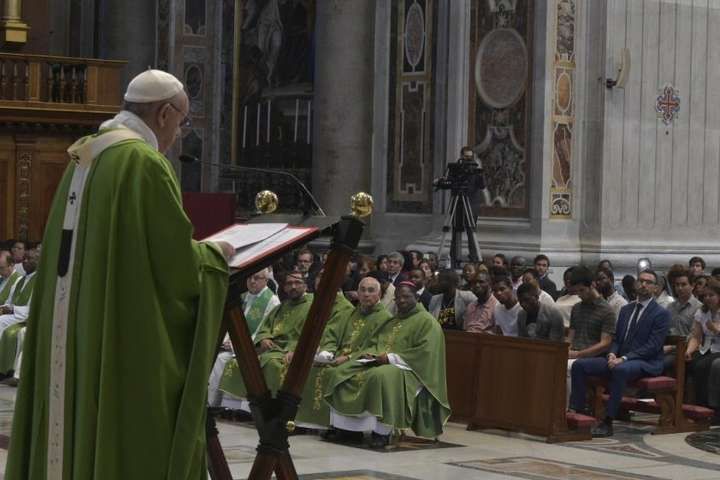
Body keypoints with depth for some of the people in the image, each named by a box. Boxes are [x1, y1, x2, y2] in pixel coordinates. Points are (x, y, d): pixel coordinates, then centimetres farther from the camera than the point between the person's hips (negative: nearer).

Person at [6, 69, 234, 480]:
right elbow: (176, 264, -14)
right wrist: (214, 254, 6)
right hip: (130, 345, -8)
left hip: (74, 338, 8)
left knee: (76, 424, 12)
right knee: (132, 440, -1)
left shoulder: (82, 157, 12)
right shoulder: (146, 163, -15)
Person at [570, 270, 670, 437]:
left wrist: (624, 358, -21)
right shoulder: (626, 309, 18)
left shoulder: (661, 314, -3)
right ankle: (577, 411, -14)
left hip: (646, 363, -7)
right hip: (619, 359, 7)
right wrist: (612, 354, -5)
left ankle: (608, 422, -38)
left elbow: (652, 346, -13)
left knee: (620, 370, -40)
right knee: (579, 365, -11)